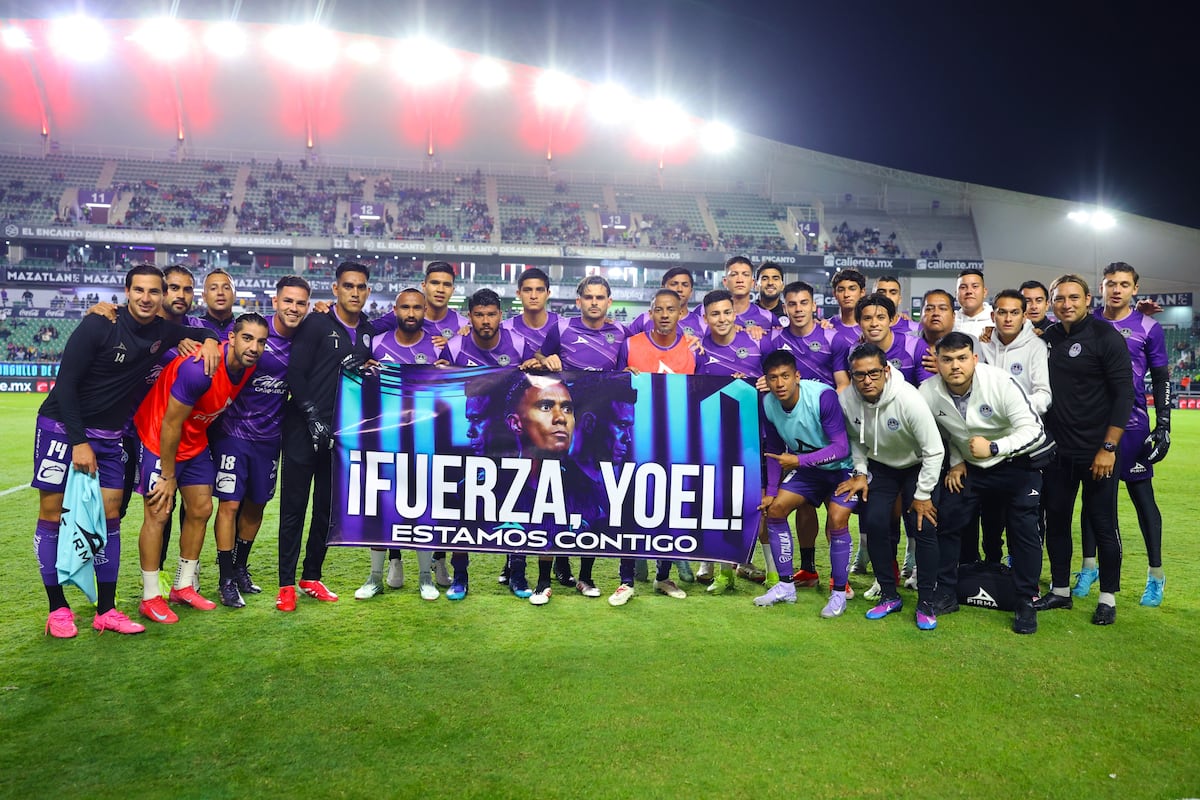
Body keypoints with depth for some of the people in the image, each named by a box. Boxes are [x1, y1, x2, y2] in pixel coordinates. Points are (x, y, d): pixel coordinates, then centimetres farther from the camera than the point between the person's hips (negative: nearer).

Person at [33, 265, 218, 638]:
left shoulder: (161, 331, -3)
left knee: (110, 516, 2)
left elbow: (195, 331, 20)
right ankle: (57, 608, 11)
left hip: (108, 435, 4)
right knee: (52, 513, -1)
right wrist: (79, 441, -18)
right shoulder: (99, 324, -17)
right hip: (62, 426, -4)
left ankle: (106, 611, 9)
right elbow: (65, 383, -16)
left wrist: (209, 339, -5)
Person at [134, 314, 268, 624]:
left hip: (195, 441, 8)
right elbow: (171, 424, -25)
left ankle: (183, 587, 23)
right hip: (159, 440, -8)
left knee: (201, 509, 9)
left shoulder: (248, 366, -11)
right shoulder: (199, 369, -34)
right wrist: (168, 476, -17)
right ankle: (150, 598, 7)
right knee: (157, 514, -5)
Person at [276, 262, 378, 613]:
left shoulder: (368, 331, 9)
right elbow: (295, 374, -10)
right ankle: (286, 584, 9)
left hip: (340, 433, 5)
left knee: (328, 509, 11)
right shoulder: (316, 324, -6)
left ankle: (312, 578, 23)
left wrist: (367, 367, -3)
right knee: (293, 508, 1)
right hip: (303, 430, -5)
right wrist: (315, 419, -14)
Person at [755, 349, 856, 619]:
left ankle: (839, 593, -1)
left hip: (842, 466, -6)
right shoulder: (768, 404, -12)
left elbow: (841, 447, -32)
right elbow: (774, 451, 3)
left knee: (837, 520, -21)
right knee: (774, 509, -2)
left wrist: (798, 460, -39)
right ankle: (785, 586, 11)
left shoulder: (823, 396, -30)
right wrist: (770, 492, 0)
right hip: (807, 468, 6)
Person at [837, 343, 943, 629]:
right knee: (874, 523, -9)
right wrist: (860, 472, -5)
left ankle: (926, 601, 2)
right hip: (879, 466, 3)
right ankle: (889, 595, 8)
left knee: (924, 527, -14)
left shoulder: (909, 399, -32)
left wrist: (922, 494, -18)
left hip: (917, 465, -3)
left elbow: (934, 451, -23)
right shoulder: (846, 399, -19)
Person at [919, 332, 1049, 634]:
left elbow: (1033, 429, -27)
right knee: (946, 521, -1)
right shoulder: (928, 393, -15)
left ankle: (1026, 603, 6)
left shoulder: (999, 382, -27)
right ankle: (945, 595, 13)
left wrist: (994, 447, -37)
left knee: (1024, 528, -10)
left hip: (1020, 460, -4)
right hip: (971, 465, 4)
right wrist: (955, 461, 1)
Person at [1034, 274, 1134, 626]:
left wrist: (1108, 447, -15)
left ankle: (1108, 597, 19)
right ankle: (1060, 591, 24)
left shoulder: (1106, 337, -8)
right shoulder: (1047, 338, 5)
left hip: (1096, 451, -4)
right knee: (1056, 520, 10)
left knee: (1103, 524, 4)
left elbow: (1124, 395, -11)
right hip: (1057, 451, 5)